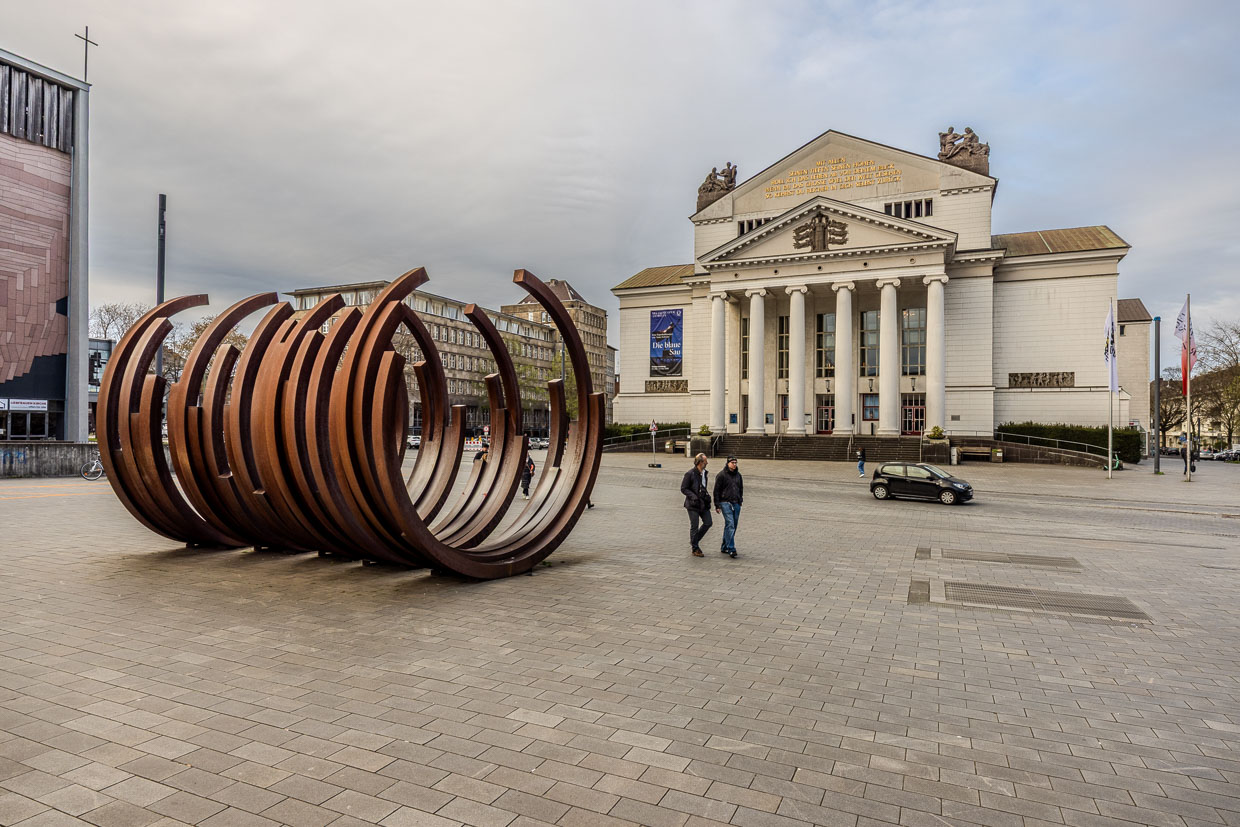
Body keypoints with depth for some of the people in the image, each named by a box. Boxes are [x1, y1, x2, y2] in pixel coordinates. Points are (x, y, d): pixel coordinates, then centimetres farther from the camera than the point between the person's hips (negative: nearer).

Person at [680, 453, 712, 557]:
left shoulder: (704, 473, 10)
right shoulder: (690, 474, -13)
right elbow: (683, 489, -11)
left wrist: (707, 495, 5)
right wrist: (694, 497, -22)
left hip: (703, 503, 7)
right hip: (693, 504, -7)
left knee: (708, 522, 4)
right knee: (694, 526, 1)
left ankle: (694, 540, 22)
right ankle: (695, 548, 13)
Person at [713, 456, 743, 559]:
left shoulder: (738, 475, 13)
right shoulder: (721, 475, -5)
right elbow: (717, 491, -5)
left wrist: (740, 500, 17)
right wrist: (717, 505, -8)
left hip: (736, 504, 6)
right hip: (725, 503, -6)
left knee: (734, 526, 7)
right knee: (730, 525, -16)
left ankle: (724, 547, 19)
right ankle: (731, 549, -17)